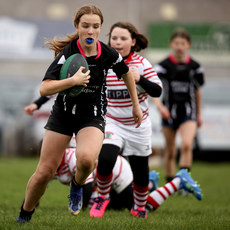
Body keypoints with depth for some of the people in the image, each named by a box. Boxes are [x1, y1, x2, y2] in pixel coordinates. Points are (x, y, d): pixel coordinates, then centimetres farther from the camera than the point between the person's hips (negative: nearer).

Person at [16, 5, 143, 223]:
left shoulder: (108, 54, -10)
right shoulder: (68, 53, -18)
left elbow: (126, 73, 13)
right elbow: (44, 89, -27)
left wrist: (136, 105, 19)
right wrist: (73, 80, -39)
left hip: (93, 117, 1)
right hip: (63, 114, 0)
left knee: (86, 158, -32)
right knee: (44, 172, -2)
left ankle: (77, 185, 4)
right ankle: (24, 217, 22)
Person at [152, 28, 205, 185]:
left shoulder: (195, 67, 1)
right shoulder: (164, 66, -6)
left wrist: (199, 114, 17)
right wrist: (160, 106, -29)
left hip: (188, 112, 0)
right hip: (169, 112, 0)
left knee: (187, 145, -22)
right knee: (170, 152, 8)